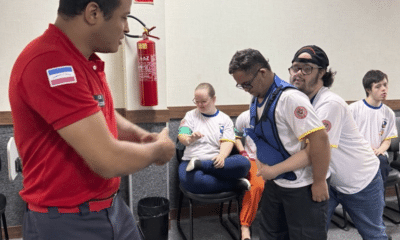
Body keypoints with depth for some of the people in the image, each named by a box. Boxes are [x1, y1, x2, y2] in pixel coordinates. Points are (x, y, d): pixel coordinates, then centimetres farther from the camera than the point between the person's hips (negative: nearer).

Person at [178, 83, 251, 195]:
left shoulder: (225, 119, 12)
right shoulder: (191, 115, 13)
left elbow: (227, 142, -2)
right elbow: (182, 137, -1)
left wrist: (222, 156, -25)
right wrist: (190, 138, -26)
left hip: (216, 162, 1)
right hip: (191, 160, -1)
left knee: (244, 163, -29)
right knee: (191, 180, -38)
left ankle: (198, 164, -28)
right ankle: (236, 184, -24)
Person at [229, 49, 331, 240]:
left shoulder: (289, 98, -24)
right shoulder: (256, 100, 4)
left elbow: (319, 139, -27)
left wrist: (320, 182, -19)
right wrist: (263, 167, 5)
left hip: (302, 187, -8)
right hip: (274, 182, 8)